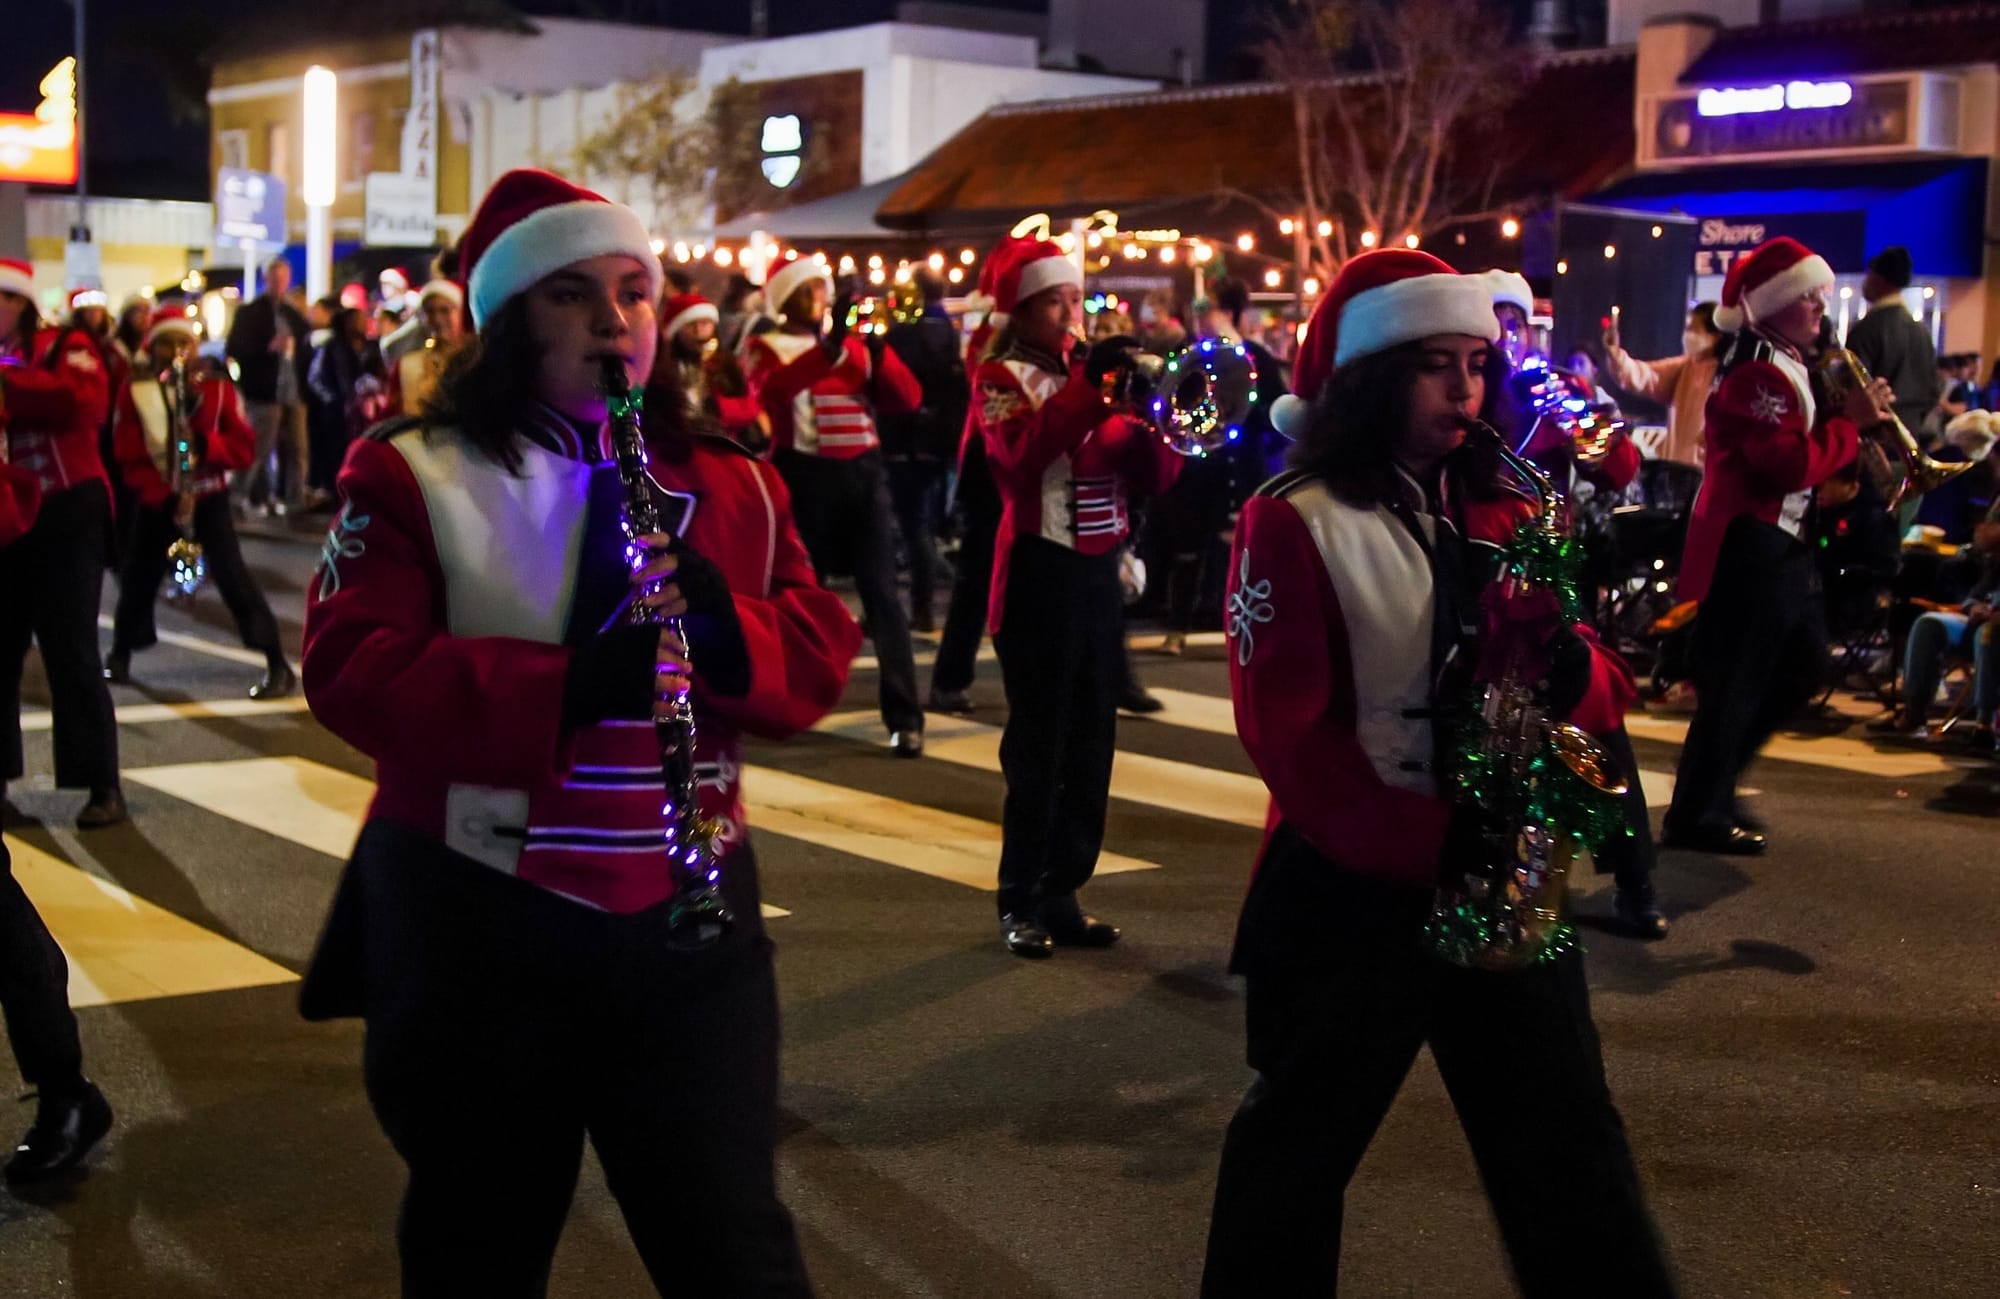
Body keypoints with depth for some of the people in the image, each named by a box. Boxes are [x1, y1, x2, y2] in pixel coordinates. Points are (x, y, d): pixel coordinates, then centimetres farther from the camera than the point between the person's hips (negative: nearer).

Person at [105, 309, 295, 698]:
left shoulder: (217, 387, -4)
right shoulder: (135, 391, -5)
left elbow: (244, 445, -7)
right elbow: (130, 457, -8)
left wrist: (205, 445, -26)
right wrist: (164, 496, -20)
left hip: (209, 496, -2)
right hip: (155, 499, 2)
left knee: (232, 574, -10)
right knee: (139, 576, 11)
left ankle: (278, 665, -9)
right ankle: (119, 655, 34)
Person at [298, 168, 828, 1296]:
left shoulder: (729, 487, 8)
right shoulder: (411, 475, -4)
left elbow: (819, 663, 4)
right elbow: (350, 671, -16)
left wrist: (727, 627, -18)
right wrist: (556, 688, -28)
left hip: (688, 919, 3)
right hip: (475, 929, -2)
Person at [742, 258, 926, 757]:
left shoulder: (853, 343, 13)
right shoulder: (764, 347, 3)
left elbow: (907, 399, 3)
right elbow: (771, 391, -22)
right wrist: (828, 348, -34)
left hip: (862, 472, 2)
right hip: (803, 476, -2)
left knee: (881, 590, -5)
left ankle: (905, 717, -8)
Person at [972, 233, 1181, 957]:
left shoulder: (1092, 375, 15)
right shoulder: (998, 379, -2)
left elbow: (1155, 477, 8)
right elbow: (1023, 455, -24)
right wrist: (1087, 383, -30)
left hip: (1099, 573, 6)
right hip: (1040, 574, -6)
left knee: (1090, 748, 8)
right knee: (1038, 747, -3)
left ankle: (1062, 896, 17)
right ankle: (1021, 905, 6)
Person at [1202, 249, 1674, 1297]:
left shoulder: (1500, 510, 9)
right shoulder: (1292, 521, -9)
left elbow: (1593, 683, 8)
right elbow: (1287, 734, -15)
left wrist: (1571, 672, -16)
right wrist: (1431, 843, -23)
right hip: (1352, 885, -5)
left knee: (1573, 1153, 10)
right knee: (1300, 1147, 11)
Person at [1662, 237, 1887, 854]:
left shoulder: (1783, 364, 16)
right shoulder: (1759, 372, -18)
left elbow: (1797, 451, 15)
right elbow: (1793, 465, -26)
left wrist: (1842, 409, 2)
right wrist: (1851, 420, -18)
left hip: (1779, 539, 11)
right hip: (1750, 543, -11)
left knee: (1803, 662, 17)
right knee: (1738, 678, -4)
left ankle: (1711, 780, 26)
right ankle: (1696, 815, 6)